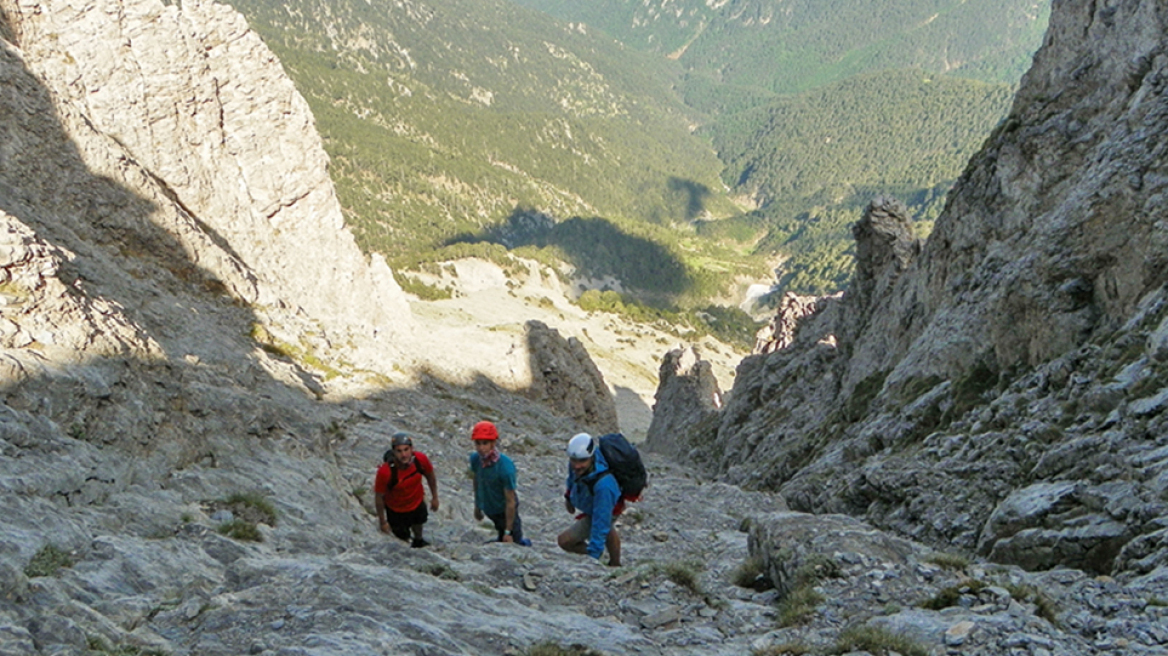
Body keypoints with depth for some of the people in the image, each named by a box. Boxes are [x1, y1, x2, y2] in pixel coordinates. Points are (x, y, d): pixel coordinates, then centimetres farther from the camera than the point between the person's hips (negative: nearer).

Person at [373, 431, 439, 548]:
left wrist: (434, 497, 4)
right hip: (396, 509, -4)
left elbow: (430, 477, -9)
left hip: (417, 502, 4)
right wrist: (383, 522, -13)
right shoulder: (385, 472, -41)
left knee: (418, 523, 33)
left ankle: (418, 540, 67)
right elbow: (379, 497, -24)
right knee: (404, 537, 17)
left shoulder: (420, 460, -32)